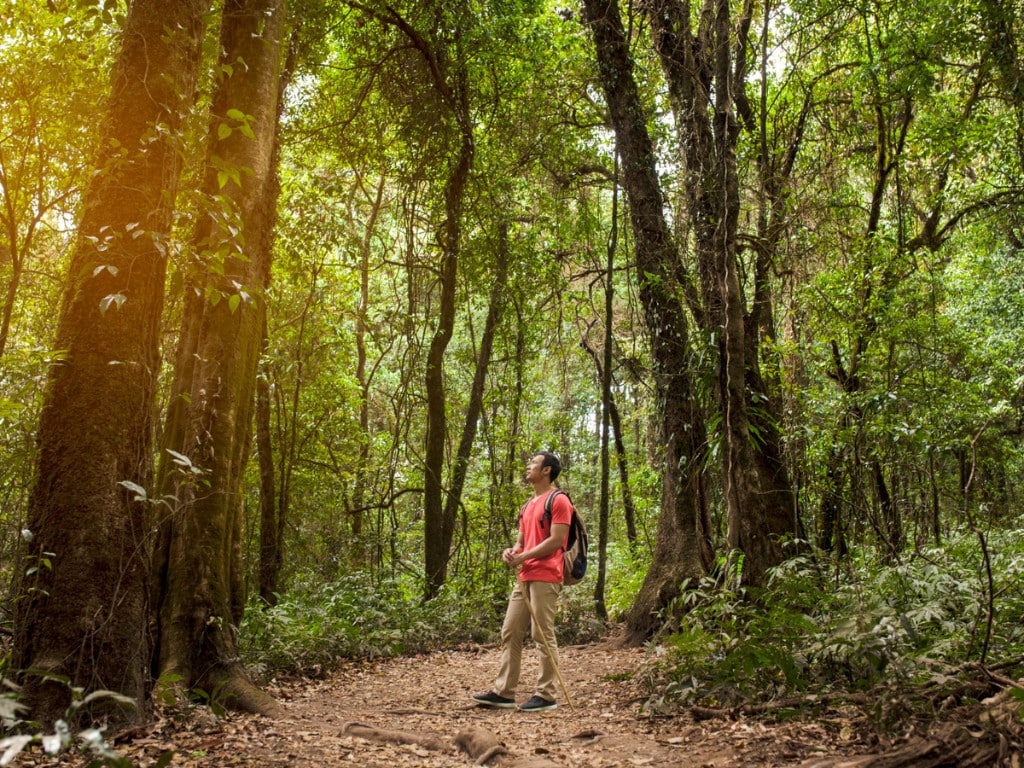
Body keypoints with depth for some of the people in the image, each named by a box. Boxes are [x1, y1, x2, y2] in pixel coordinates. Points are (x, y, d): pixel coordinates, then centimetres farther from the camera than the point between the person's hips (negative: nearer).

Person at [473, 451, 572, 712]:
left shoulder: (558, 501, -6)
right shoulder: (528, 505, 22)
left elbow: (555, 541, -14)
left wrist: (522, 558, -14)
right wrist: (512, 552, 1)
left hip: (545, 578, -9)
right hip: (524, 578, 9)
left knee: (543, 636, -5)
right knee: (510, 632, 8)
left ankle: (546, 695, 3)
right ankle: (503, 692, 12)